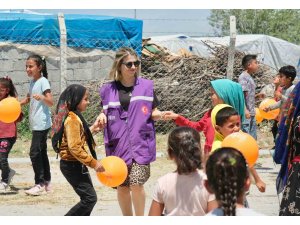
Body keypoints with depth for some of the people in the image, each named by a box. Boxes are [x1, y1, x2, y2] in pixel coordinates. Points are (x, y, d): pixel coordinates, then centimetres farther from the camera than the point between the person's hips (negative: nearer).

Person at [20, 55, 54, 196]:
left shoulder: (43, 82, -13)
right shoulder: (32, 82, 12)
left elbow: (50, 102, -19)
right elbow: (29, 99, 26)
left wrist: (41, 97, -38)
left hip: (42, 123, -9)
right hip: (36, 124, 9)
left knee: (35, 153, -11)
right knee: (41, 152, 12)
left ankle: (39, 184, -8)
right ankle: (46, 183, 19)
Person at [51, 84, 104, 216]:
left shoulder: (73, 117, 12)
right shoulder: (72, 119, -19)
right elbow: (75, 148, -25)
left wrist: (91, 130, 16)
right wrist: (94, 163, -22)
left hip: (74, 165, 10)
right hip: (73, 165, -10)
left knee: (87, 197, 13)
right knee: (90, 198, -10)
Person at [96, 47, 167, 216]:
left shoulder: (146, 86, 1)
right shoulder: (108, 90, 3)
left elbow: (153, 112, 8)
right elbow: (106, 115, 13)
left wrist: (161, 114, -14)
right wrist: (102, 117, -10)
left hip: (140, 144, -2)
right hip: (118, 145, 2)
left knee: (136, 184, -14)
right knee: (122, 187, 7)